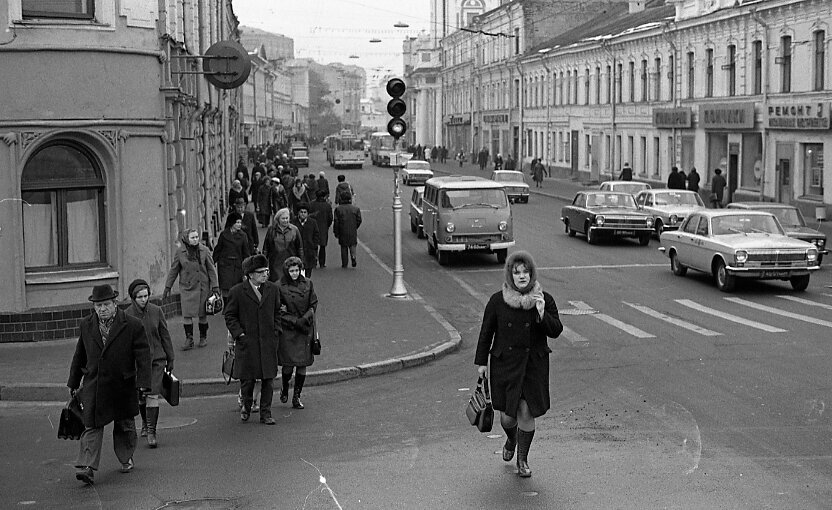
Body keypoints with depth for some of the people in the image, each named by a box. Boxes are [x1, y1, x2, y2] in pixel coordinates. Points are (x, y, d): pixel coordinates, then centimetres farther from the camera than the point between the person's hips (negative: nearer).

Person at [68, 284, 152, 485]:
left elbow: (143, 356, -9)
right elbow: (79, 356, 14)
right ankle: (87, 467, -12)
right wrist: (73, 383, 17)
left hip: (122, 386, -1)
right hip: (94, 384, 2)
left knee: (124, 425, 13)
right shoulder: (86, 325, 3)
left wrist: (143, 383, -17)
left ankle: (126, 458, 35)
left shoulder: (132, 325, -9)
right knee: (92, 426, -7)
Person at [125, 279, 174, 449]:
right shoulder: (127, 315, -7)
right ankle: (145, 423, 38)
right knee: (140, 397, 12)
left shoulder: (156, 311, -3)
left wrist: (170, 360, 8)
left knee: (153, 395, -10)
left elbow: (165, 336, 5)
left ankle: (151, 432, -7)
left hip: (156, 359, 0)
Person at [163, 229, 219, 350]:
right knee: (186, 314, -5)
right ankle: (189, 340, 2)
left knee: (202, 314, 7)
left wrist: (215, 286, -2)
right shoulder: (180, 252, -2)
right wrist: (167, 287, 5)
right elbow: (173, 270, 6)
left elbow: (211, 269, 2)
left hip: (202, 287, 0)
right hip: (186, 287, 0)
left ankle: (203, 337, 23)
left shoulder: (204, 250, -2)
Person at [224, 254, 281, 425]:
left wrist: (276, 331, 6)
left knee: (268, 379, 3)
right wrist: (239, 334, -8)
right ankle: (246, 406, 30)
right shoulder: (237, 292, -4)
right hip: (247, 342, -3)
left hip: (268, 342, 3)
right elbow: (229, 316, 1)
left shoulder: (272, 289, 7)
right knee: (247, 379, 3)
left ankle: (265, 413, 12)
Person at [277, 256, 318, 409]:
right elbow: (277, 311, -5)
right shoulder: (280, 287, -5)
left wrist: (304, 319, -8)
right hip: (287, 330, -3)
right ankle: (285, 389, 25)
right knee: (288, 363, -4)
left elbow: (314, 304, 8)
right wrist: (295, 321, -12)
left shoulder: (307, 284, 5)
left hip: (305, 329, 3)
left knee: (303, 363, 0)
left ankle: (297, 396, 10)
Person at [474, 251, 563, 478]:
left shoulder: (545, 300, -3)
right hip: (505, 363, 0)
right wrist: (481, 362, 4)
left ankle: (522, 460, 18)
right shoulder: (498, 301, -4)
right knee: (507, 415, 5)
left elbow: (556, 331, -4)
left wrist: (542, 315, -22)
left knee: (526, 413, -3)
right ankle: (511, 440, 42)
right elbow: (486, 332, 4)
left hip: (534, 363, 0)